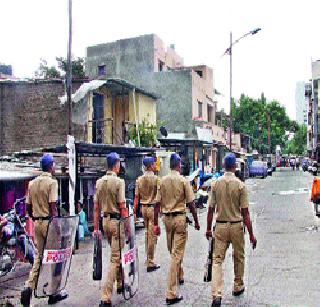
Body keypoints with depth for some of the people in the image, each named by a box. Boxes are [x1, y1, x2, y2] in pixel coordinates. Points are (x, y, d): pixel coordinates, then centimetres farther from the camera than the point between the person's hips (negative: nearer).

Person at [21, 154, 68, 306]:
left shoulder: (32, 183, 9)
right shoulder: (52, 182, -12)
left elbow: (28, 207, 11)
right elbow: (53, 207, -16)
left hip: (37, 223, 6)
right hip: (49, 222, -6)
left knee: (39, 256, 14)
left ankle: (29, 288, 0)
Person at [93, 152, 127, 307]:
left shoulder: (99, 182, 5)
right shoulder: (119, 181, -13)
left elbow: (96, 207, 7)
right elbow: (122, 207, -16)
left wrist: (96, 228, 12)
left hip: (105, 220, 7)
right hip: (117, 221, -7)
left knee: (116, 254, 23)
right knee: (115, 258, -2)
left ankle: (120, 285, 37)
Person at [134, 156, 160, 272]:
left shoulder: (139, 179, 5)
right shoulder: (156, 179, -12)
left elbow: (136, 197, 6)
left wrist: (134, 212, 9)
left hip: (143, 207, 6)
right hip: (153, 207, -6)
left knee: (147, 233, 18)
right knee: (152, 235, -1)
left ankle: (148, 258, 26)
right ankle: (150, 262, 3)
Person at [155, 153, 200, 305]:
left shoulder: (162, 181, 2)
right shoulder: (183, 180, -9)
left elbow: (158, 203, 3)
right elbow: (190, 203, -7)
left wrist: (156, 223, 10)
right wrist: (196, 221, 4)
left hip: (167, 218, 5)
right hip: (180, 218, -4)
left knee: (173, 252, 21)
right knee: (177, 254, -3)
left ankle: (179, 277, 41)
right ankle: (171, 294, -4)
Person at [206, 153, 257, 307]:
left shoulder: (215, 184, -4)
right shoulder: (240, 185, -10)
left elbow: (211, 209, 0)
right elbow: (245, 212, -9)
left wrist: (208, 228, 11)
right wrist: (251, 234, -3)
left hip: (220, 225, 1)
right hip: (236, 225, -1)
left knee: (217, 259, 3)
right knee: (238, 258, 19)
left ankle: (216, 294, -7)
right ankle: (238, 287, 34)